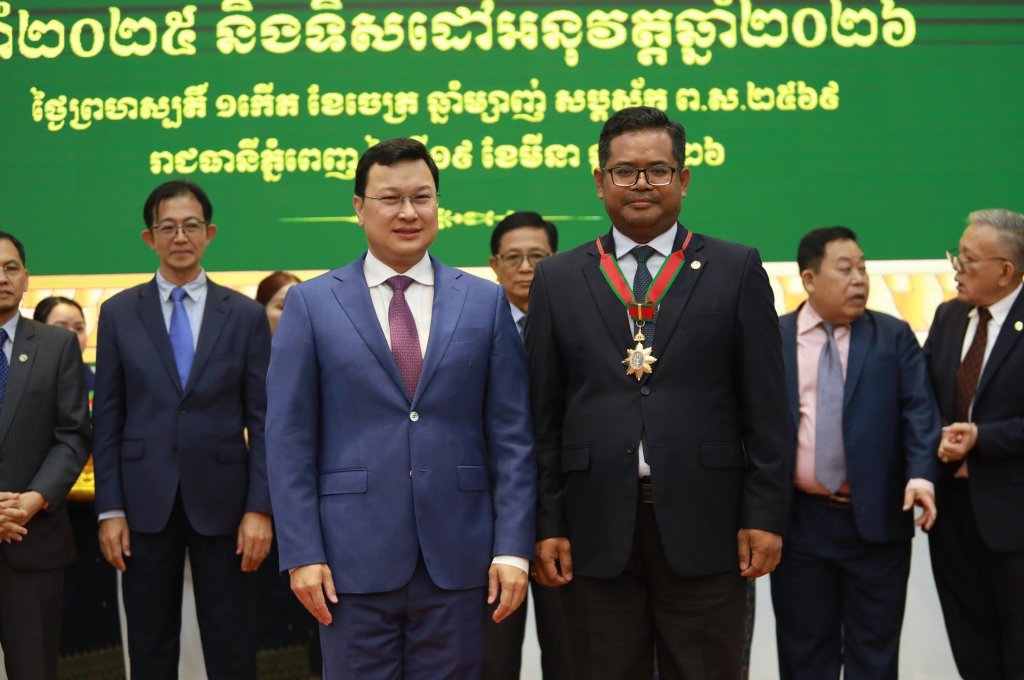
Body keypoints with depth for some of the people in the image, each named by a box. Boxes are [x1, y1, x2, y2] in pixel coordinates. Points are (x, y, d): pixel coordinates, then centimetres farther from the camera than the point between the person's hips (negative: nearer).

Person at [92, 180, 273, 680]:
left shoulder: (245, 315, 3)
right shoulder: (119, 313, 5)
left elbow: (261, 419, 2)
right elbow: (107, 418, 4)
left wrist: (260, 508, -6)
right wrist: (109, 509, -3)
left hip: (222, 501, 0)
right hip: (145, 502, 1)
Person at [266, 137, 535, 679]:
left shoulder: (486, 303, 6)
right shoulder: (311, 304, 3)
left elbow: (511, 436, 4)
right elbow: (289, 440, 0)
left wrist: (513, 548, -3)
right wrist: (301, 553, -6)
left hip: (458, 558, 1)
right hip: (353, 558, -1)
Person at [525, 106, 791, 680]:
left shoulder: (737, 270, 5)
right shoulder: (558, 280, 8)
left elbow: (766, 407, 2)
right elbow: (544, 414, 7)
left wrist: (765, 515, -4)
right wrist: (547, 524, 1)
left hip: (703, 527, -1)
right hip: (597, 530, 1)